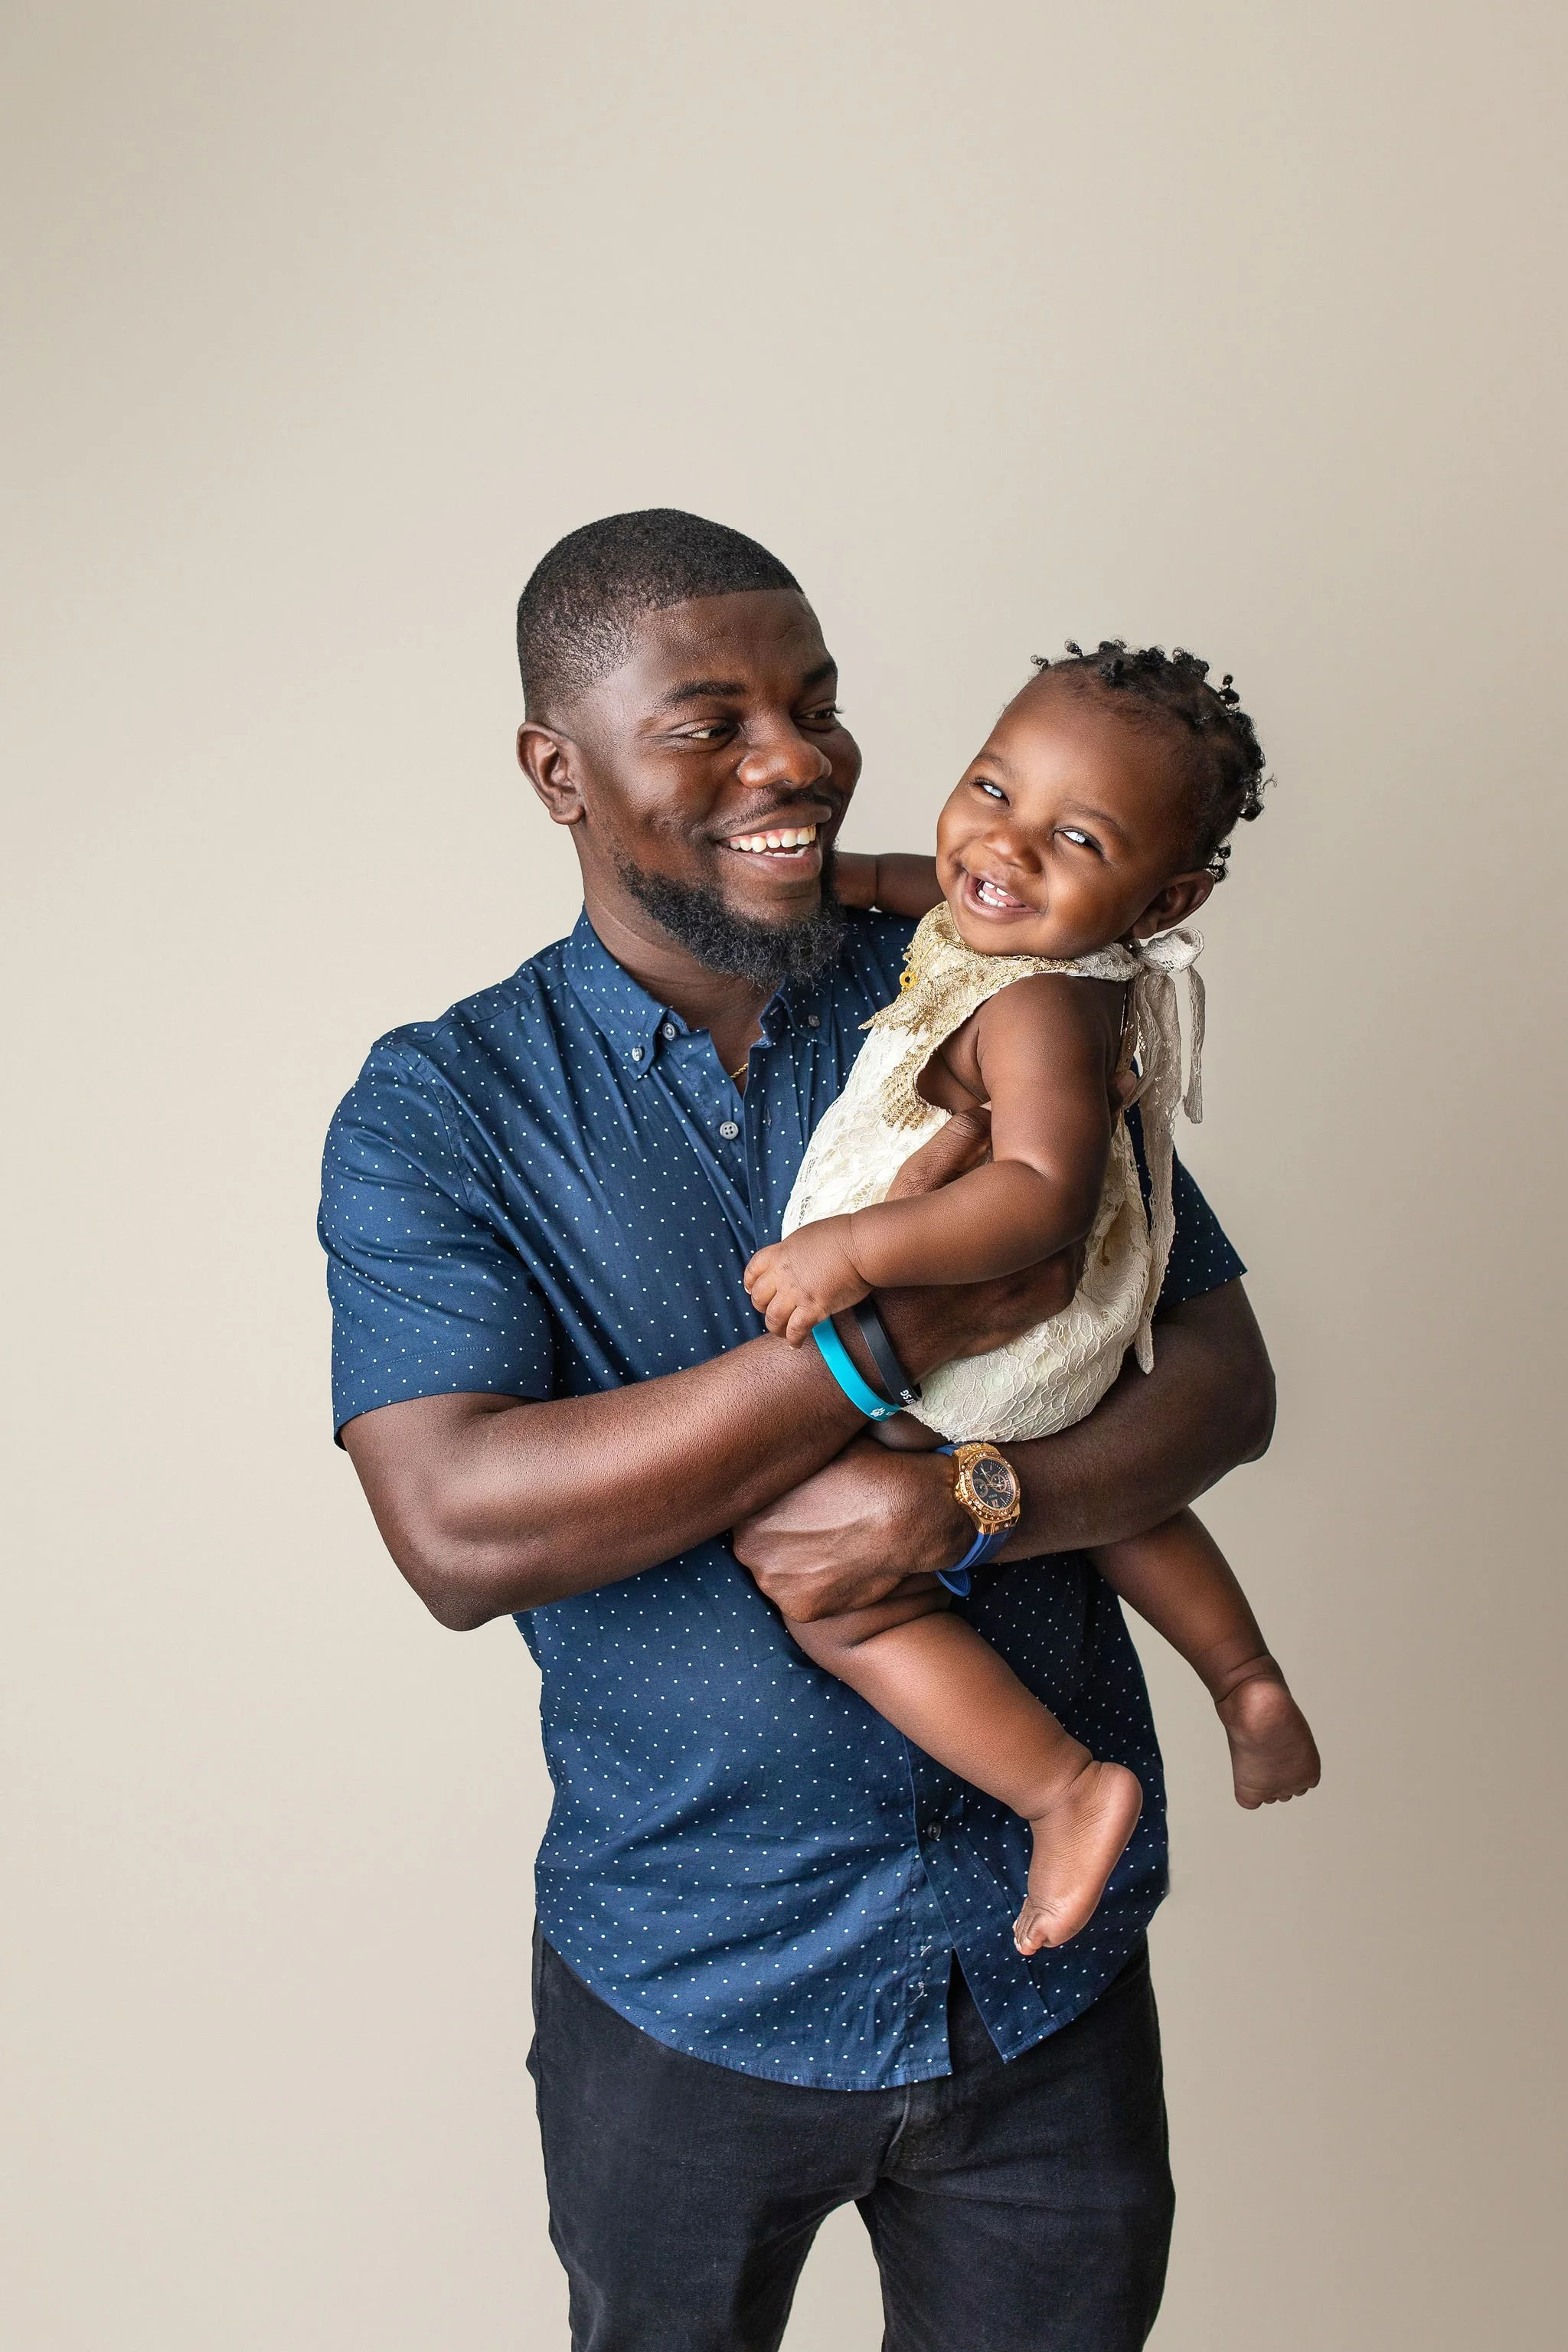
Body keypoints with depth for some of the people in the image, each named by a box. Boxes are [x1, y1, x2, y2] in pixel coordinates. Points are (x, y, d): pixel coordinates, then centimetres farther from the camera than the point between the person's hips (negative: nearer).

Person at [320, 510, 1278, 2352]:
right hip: (685, 1985, -1)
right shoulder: (436, 1111, -9)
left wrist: (970, 1500, -23)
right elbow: (458, 1531, -22)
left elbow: (1223, 1375, -3)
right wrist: (883, 1337, -27)